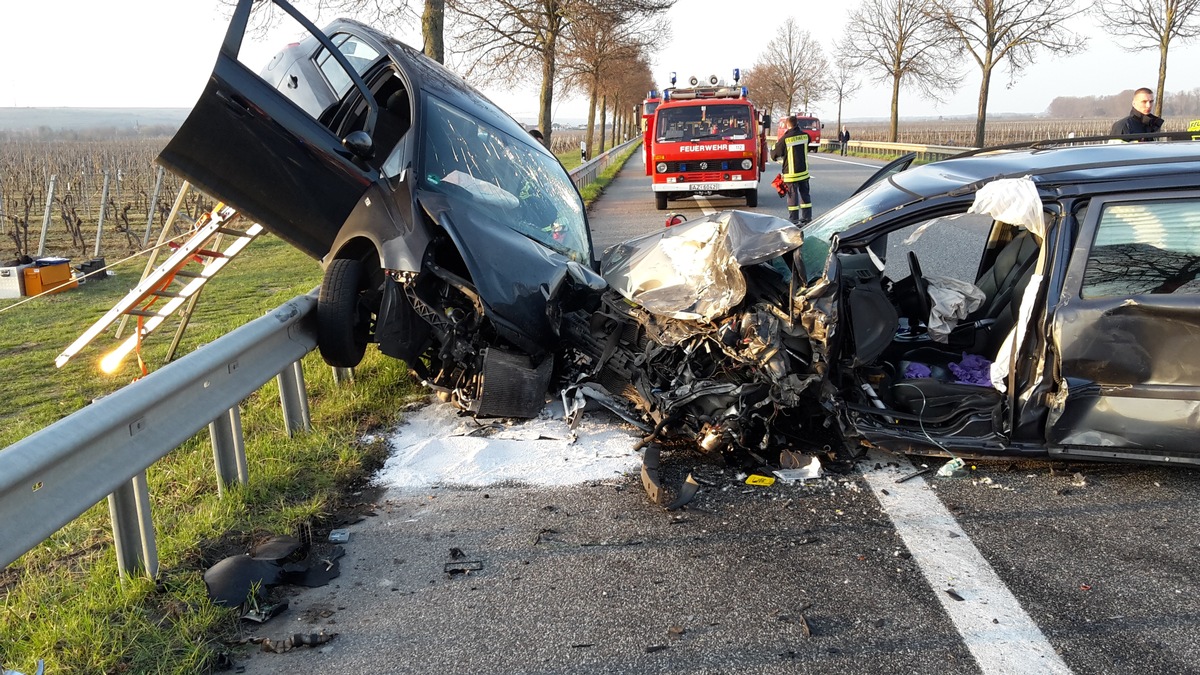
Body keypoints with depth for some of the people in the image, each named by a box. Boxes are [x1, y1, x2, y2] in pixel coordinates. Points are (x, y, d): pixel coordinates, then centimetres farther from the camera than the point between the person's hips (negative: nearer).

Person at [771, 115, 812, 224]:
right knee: (805, 194, 13)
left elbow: (774, 155, -7)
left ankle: (793, 220, 1)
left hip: (791, 172, -5)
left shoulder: (785, 139, -15)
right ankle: (807, 218, 18)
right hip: (804, 171, 5)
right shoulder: (804, 136, 0)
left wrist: (776, 144, 13)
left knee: (792, 196, 0)